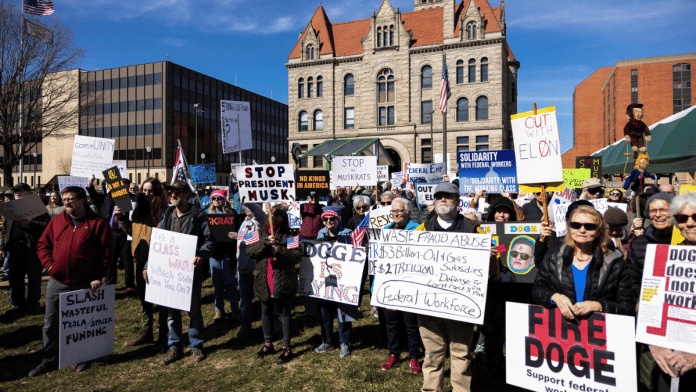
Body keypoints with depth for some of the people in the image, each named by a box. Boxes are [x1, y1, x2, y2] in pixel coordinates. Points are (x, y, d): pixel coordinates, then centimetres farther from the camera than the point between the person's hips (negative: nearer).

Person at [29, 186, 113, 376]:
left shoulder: (98, 223, -7)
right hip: (57, 283, 4)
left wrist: (98, 277, -10)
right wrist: (49, 264, -3)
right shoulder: (56, 221, 6)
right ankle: (48, 361, 27)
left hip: (84, 285, -3)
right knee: (51, 324, 11)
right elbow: (42, 244, 13)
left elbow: (107, 251, -7)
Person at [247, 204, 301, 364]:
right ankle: (268, 345, 31)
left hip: (283, 280, -4)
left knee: (285, 312, 4)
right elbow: (250, 251, -1)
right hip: (264, 279, 4)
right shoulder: (261, 232, 9)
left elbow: (297, 255, -11)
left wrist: (279, 250, -22)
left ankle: (286, 348, 15)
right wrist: (265, 243, -17)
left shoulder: (288, 235, -3)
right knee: (266, 312, 15)